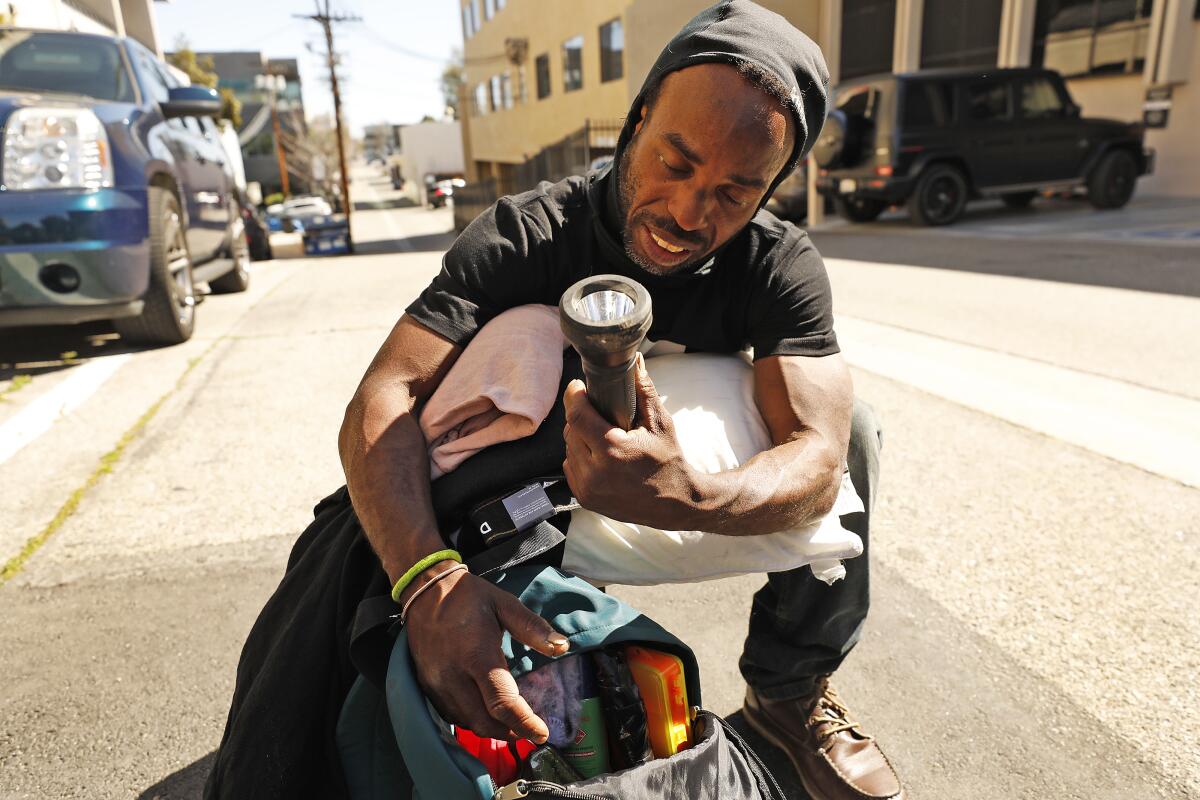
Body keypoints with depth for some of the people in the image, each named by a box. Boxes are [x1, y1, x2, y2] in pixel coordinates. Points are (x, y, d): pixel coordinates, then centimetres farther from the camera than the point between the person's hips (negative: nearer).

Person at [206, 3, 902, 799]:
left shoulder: (782, 265, -19)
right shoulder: (527, 232, -21)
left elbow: (818, 458, -30)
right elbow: (385, 397, -31)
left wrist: (686, 498, -53)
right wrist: (429, 575, -49)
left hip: (682, 474, 2)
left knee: (852, 425, -19)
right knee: (353, 542, -26)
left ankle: (790, 693, 0)